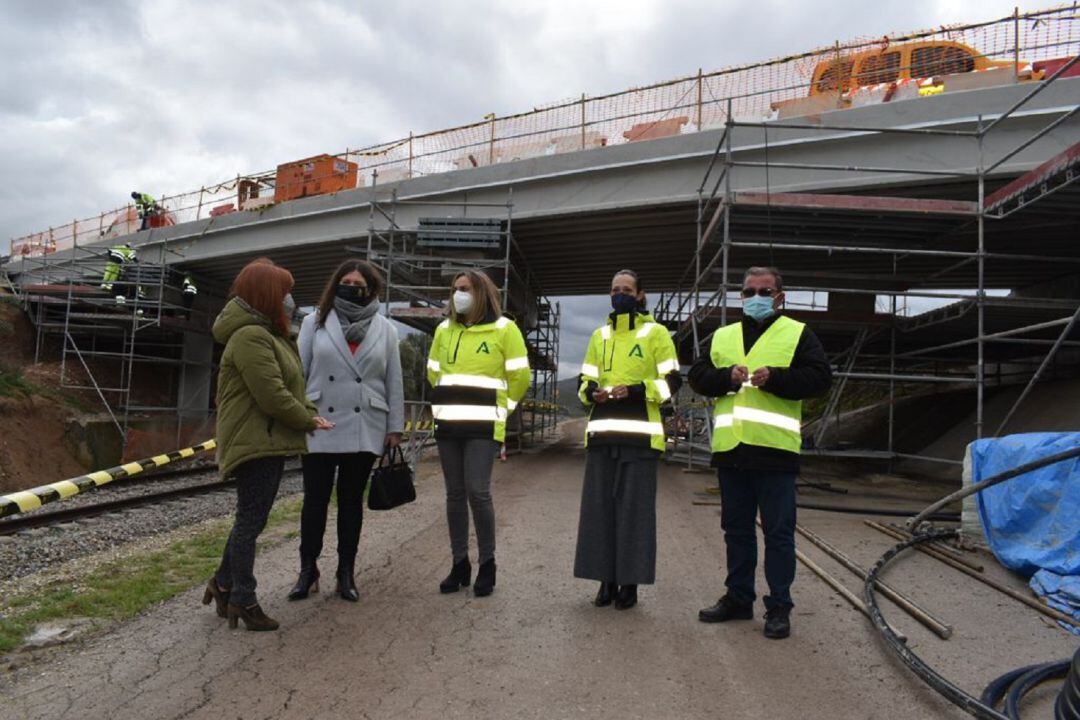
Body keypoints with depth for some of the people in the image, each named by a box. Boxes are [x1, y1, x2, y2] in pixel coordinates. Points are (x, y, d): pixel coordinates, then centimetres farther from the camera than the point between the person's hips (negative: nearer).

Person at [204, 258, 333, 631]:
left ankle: (223, 583, 31)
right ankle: (243, 600, 9)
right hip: (254, 442, -10)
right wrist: (308, 420, -10)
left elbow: (290, 385, 18)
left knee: (251, 519, 18)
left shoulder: (269, 334, 17)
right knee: (251, 520, -1)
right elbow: (272, 395, -23)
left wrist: (310, 414, 4)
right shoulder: (250, 337, -18)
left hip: (269, 442, 10)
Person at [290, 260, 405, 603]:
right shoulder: (315, 322, 4)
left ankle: (346, 572, 19)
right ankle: (308, 570, 19)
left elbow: (393, 381, 6)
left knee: (352, 499, 9)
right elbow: (298, 371, 4)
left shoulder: (385, 329, 6)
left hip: (364, 429, 1)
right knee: (315, 499, 5)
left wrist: (395, 427, 3)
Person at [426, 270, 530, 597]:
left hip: (483, 426, -5)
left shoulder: (504, 329, -3)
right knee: (455, 493, 7)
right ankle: (460, 564, 17)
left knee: (477, 491, -11)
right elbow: (434, 372, 23)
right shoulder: (444, 329, 12)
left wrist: (500, 407, 5)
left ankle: (487, 564, 6)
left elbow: (519, 377, 0)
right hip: (448, 424, 5)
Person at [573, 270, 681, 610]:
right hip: (602, 433, 4)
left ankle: (629, 583, 7)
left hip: (639, 434, -4)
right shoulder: (599, 336, 18)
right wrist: (591, 391, -5)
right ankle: (607, 580, 13)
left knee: (634, 508, -2)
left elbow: (671, 383, -1)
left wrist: (635, 390, -15)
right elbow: (585, 382, 19)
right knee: (599, 506, 4)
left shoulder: (656, 333, 5)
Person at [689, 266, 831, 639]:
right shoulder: (722, 336, 17)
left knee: (778, 531, 2)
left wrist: (774, 378, -16)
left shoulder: (798, 334, 5)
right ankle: (738, 598, 27)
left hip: (774, 450, -4)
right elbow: (697, 376, 10)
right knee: (736, 528, 14)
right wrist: (727, 376, -9)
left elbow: (820, 377, -5)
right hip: (730, 449, 5)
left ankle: (779, 607, 13)